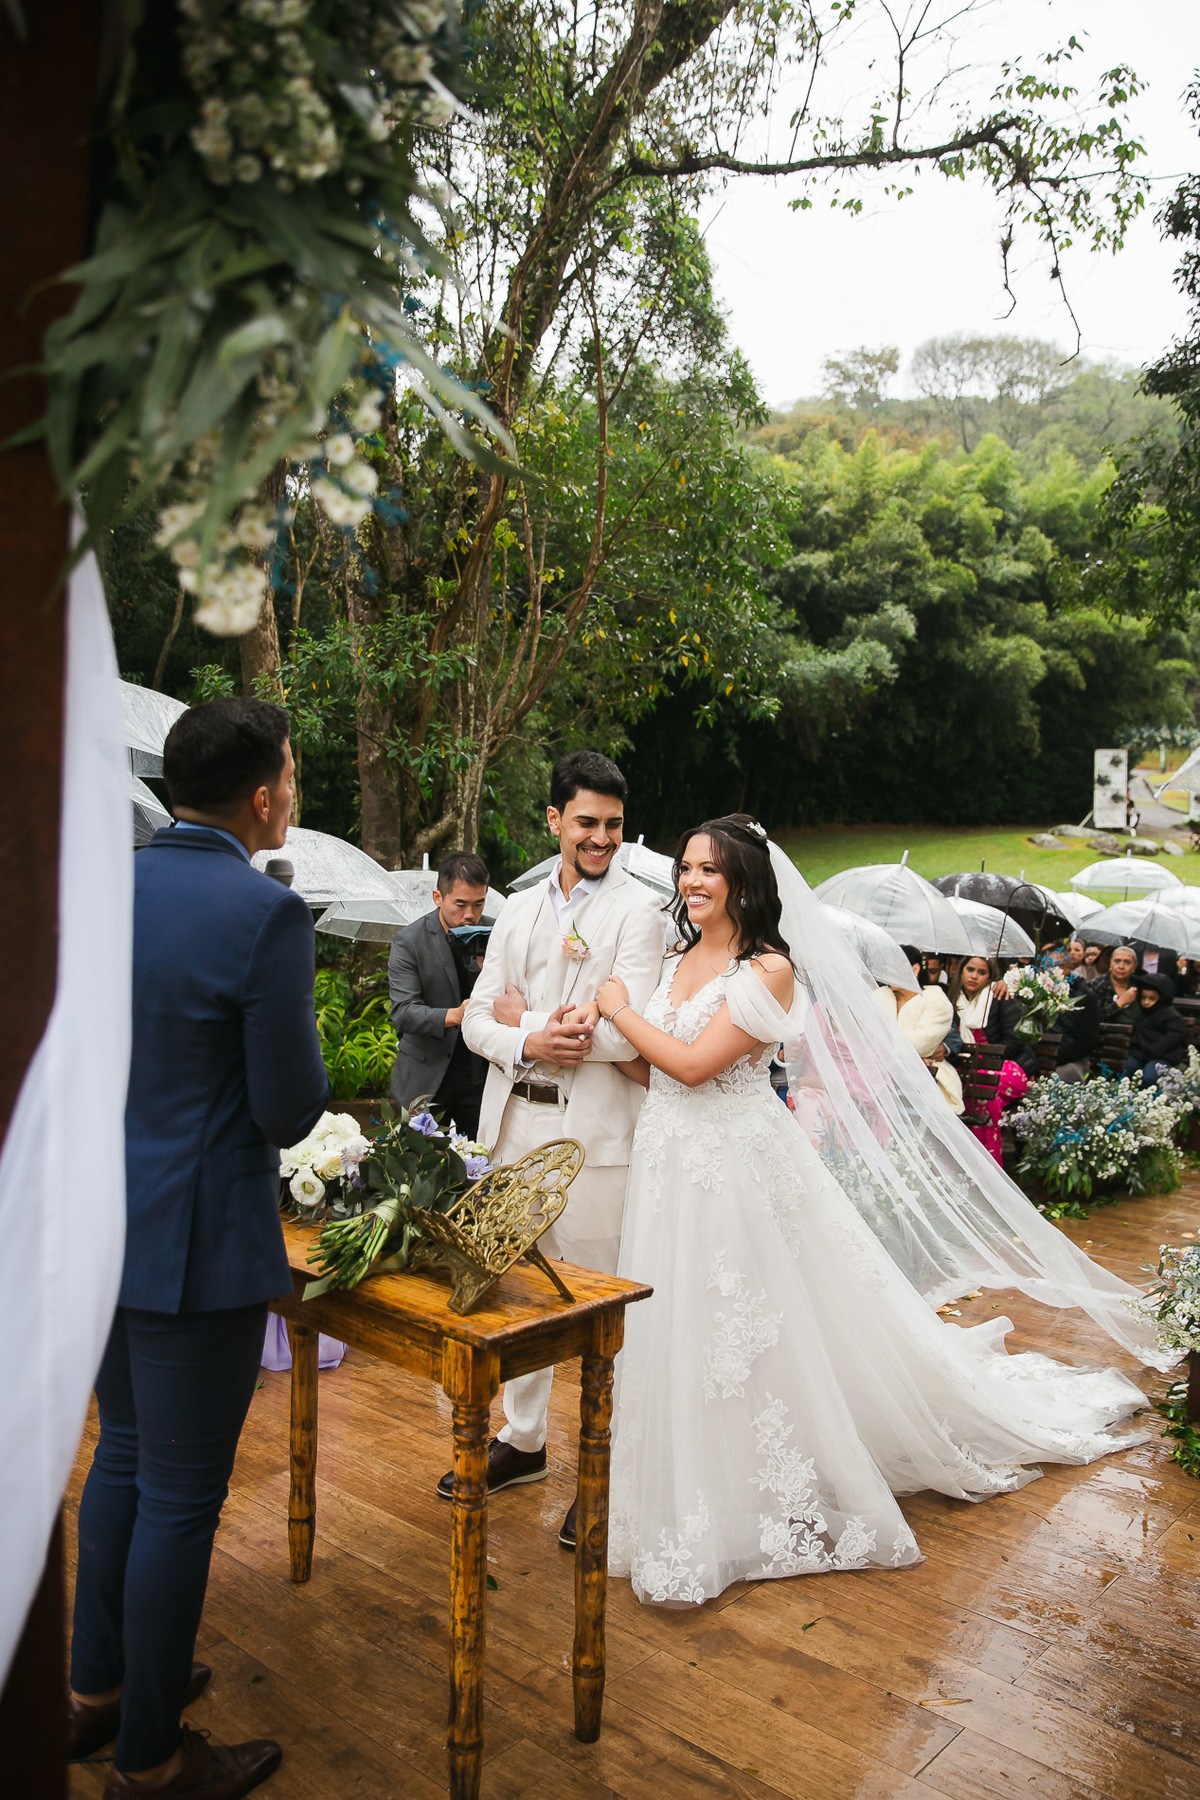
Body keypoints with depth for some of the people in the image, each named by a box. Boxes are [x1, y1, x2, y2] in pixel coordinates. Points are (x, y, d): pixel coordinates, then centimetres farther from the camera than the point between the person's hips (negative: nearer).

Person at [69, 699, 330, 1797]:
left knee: (122, 1458, 25)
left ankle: (97, 1686, 43)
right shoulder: (265, 912, -20)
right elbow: (290, 1111, -18)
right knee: (181, 1499, 9)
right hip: (196, 1245, -8)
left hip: (98, 1227, 8)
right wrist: (303, 1044, 2)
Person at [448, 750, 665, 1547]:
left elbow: (627, 1034, -17)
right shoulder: (519, 909, 12)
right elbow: (477, 1018, 9)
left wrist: (524, 1019, -7)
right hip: (517, 1121, 6)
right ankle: (523, 1441, 34)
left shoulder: (638, 910, -6)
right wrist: (527, 1044, -13)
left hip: (594, 1130, -6)